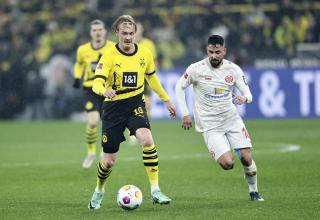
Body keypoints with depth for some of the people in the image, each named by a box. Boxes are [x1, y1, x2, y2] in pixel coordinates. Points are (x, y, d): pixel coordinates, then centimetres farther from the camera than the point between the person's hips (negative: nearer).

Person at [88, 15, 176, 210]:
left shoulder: (145, 54, 0)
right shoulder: (109, 56, -11)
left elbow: (152, 77, 18)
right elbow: (97, 83, -21)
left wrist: (166, 100, 22)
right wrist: (104, 90, -44)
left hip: (135, 104, 2)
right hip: (113, 106, -2)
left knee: (147, 139, -28)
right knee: (109, 160, 3)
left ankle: (155, 190, -22)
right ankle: (99, 192, 35)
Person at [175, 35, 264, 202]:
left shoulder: (233, 69, -3)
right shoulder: (196, 69, -11)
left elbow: (248, 95, 0)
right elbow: (179, 87, 3)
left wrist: (244, 98, -25)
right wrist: (185, 114, -3)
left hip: (232, 119, 3)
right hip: (210, 124, -3)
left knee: (247, 159, -5)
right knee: (228, 164, -18)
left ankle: (253, 192, 20)